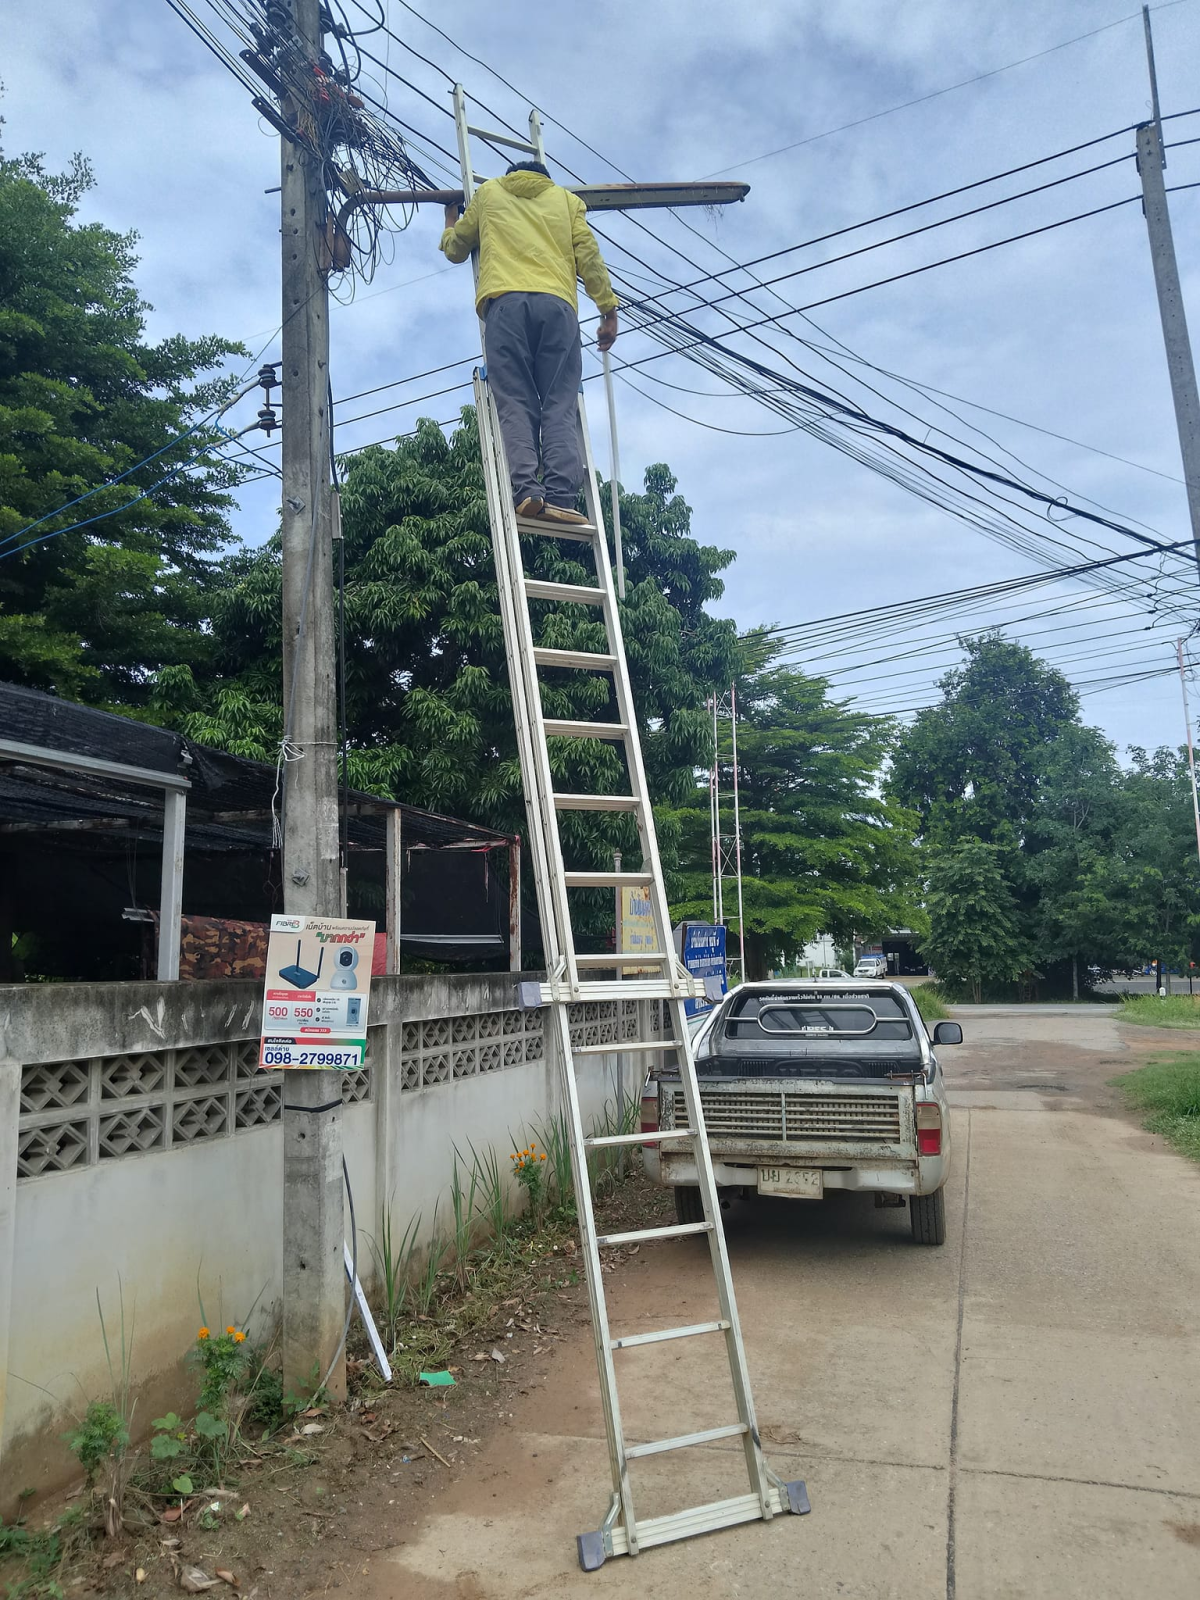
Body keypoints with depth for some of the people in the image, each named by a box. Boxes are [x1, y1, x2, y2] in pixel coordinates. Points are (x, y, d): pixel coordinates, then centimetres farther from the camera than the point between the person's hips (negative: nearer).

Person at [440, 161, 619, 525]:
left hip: (505, 301, 0)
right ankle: (560, 496, -24)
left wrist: (451, 223, 57)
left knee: (515, 405, -8)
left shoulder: (488, 191, 30)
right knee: (559, 408, -7)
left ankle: (526, 490, -28)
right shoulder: (567, 199, 29)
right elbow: (588, 254, 14)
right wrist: (608, 310, 12)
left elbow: (455, 250, 36)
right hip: (558, 304, 1)